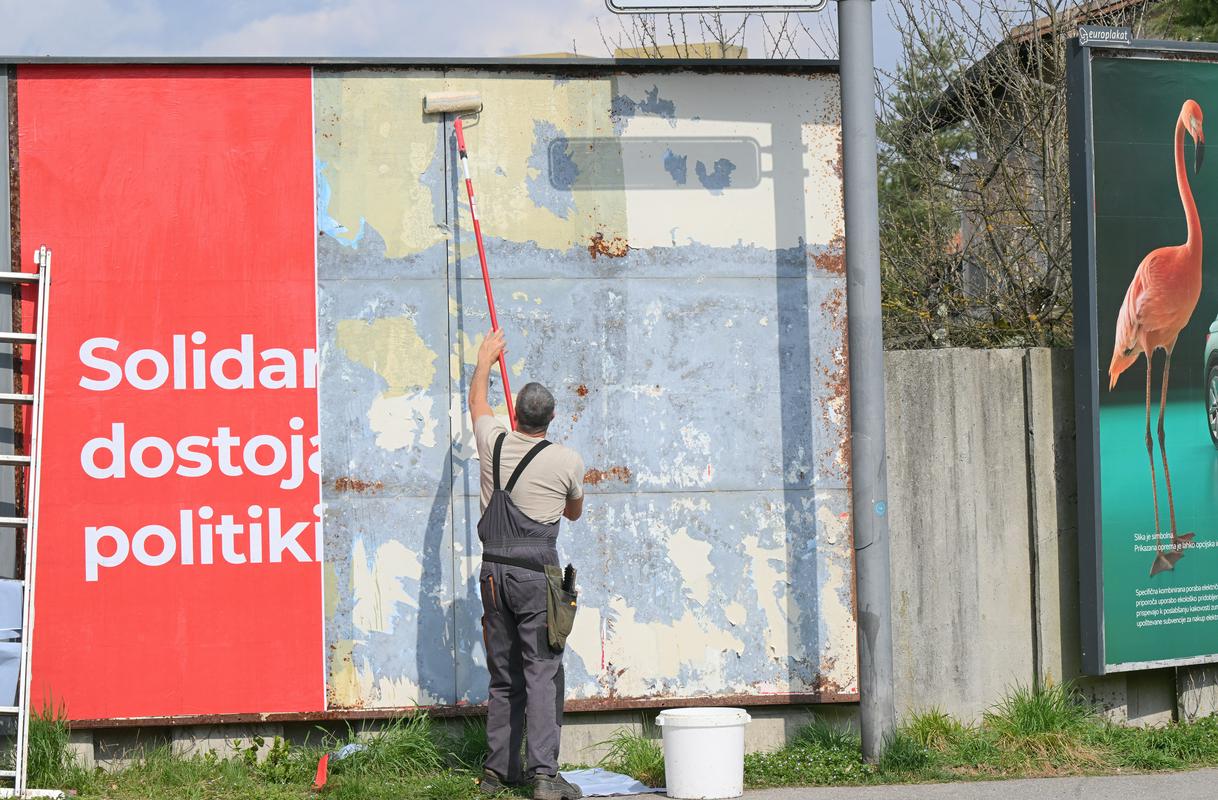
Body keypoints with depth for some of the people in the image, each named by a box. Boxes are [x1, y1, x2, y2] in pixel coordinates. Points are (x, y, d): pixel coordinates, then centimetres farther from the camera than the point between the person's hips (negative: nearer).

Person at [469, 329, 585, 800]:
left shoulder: (494, 444, 4)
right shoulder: (567, 461, -3)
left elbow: (477, 402, 27)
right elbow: (574, 512, 18)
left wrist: (486, 359, 44)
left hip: (494, 571, 4)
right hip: (536, 575, -4)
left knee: (504, 675, 12)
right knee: (542, 672, -6)